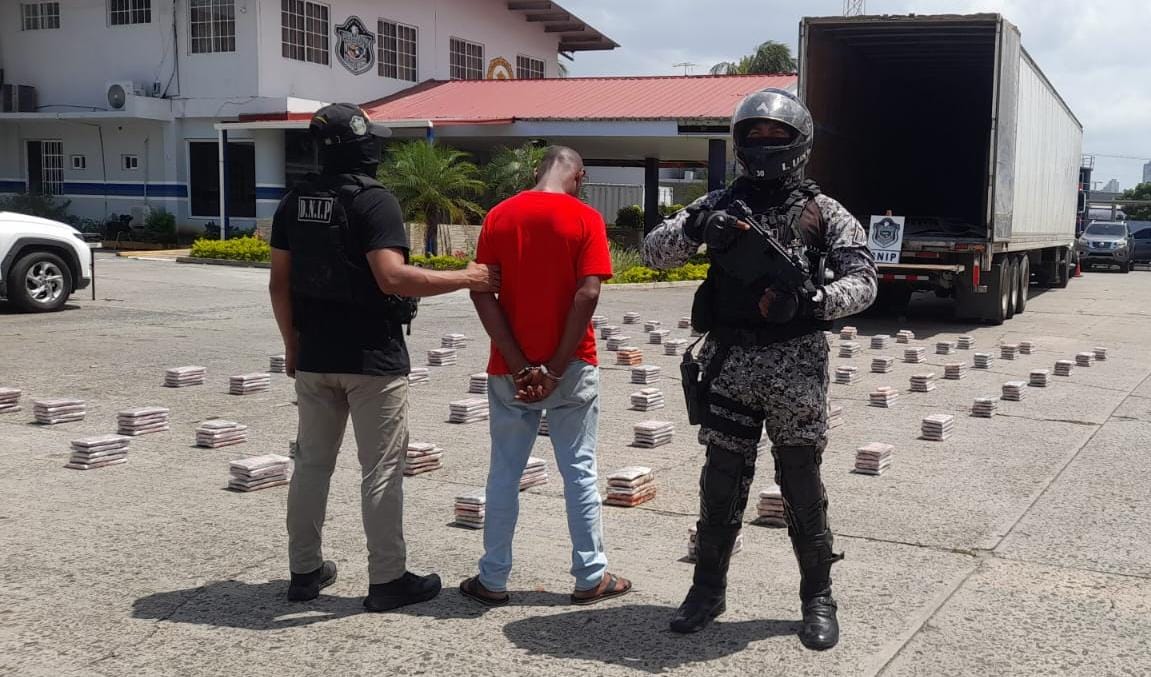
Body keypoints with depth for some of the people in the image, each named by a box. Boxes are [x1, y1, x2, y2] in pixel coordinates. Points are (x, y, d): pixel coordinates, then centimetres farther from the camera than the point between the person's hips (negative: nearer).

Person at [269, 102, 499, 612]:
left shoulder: (294, 202, 7)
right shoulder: (373, 201, -14)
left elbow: (279, 283, 9)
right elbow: (392, 277, -24)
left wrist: (292, 345, 18)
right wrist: (464, 279, -18)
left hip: (314, 358, 7)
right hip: (372, 359, -6)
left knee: (312, 462, 14)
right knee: (381, 470, 2)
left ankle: (305, 570, 23)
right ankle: (387, 579, 8)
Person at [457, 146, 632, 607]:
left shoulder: (498, 216, 2)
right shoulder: (585, 219, -6)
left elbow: (482, 293, -6)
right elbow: (587, 294, -15)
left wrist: (520, 366, -8)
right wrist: (555, 369, -12)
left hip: (510, 371, 2)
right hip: (571, 369, -2)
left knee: (504, 473, 10)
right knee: (579, 471, 8)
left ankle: (492, 580, 17)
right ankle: (591, 578, 16)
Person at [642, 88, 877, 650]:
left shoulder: (823, 212, 4)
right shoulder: (720, 204, 8)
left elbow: (863, 280, -3)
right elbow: (654, 252, 2)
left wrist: (816, 301, -23)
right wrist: (695, 227, -18)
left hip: (795, 363, -2)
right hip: (729, 360, 2)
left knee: (802, 483, 5)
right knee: (722, 480, 10)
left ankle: (818, 597, 20)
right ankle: (708, 589, 25)